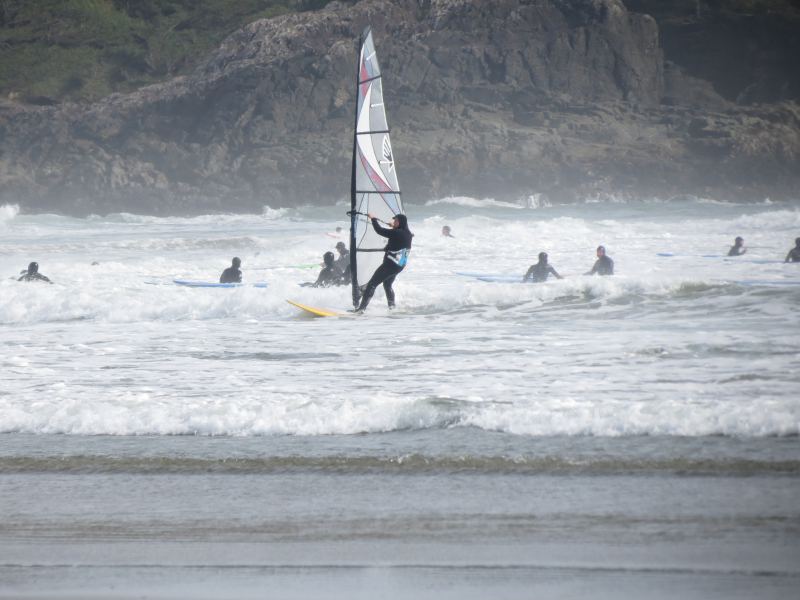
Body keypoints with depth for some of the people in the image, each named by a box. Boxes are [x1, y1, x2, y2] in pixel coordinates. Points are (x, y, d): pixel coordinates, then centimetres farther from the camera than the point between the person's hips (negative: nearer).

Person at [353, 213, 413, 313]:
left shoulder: (396, 233, -19)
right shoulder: (408, 235, 5)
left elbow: (379, 230, -15)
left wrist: (373, 219, 0)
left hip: (390, 264, -8)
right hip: (400, 266, 8)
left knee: (372, 284, -5)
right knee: (387, 285, 29)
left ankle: (362, 307, -10)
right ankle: (392, 307, 25)